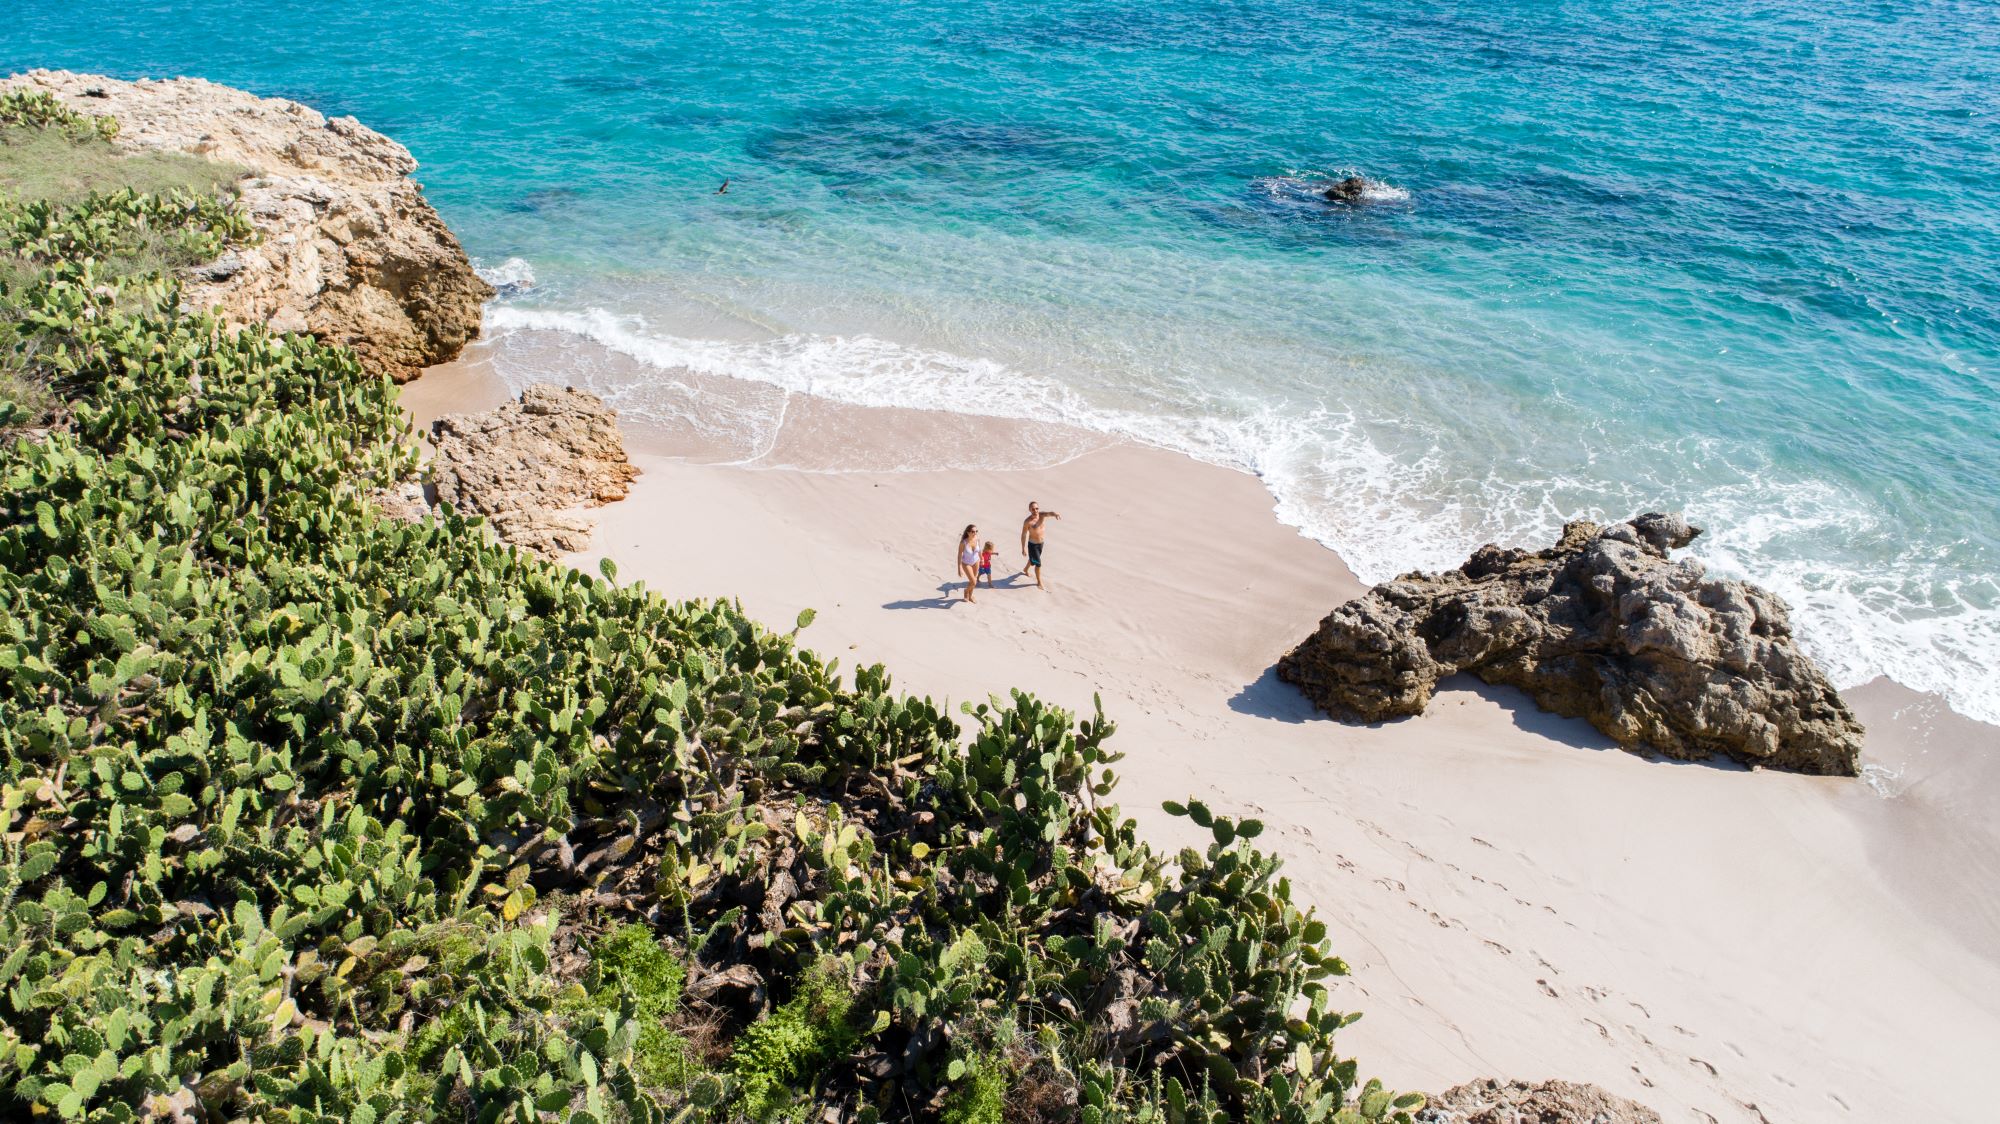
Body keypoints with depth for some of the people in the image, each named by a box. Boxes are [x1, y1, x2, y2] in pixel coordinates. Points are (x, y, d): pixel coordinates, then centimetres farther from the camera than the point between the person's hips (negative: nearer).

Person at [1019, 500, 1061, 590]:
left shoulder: (1042, 515, -15)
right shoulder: (1027, 521, -24)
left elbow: (1049, 513, -37)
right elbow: (1024, 535, -16)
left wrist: (1055, 514, -62)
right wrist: (1023, 548, -14)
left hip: (1041, 543, 6)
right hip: (1032, 544, -6)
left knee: (1033, 559, 29)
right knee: (1038, 564, -3)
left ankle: (1025, 569, 59)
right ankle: (1039, 583, 13)